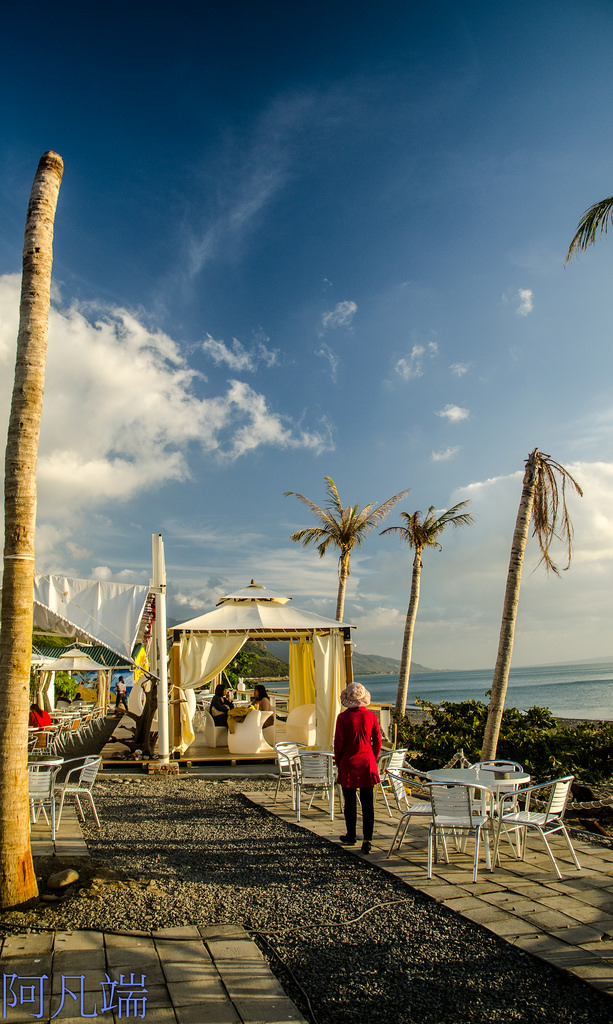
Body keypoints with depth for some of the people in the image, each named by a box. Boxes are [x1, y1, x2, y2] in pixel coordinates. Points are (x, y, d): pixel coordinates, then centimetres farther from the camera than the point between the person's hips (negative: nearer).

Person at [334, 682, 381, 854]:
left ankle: (351, 836, 26)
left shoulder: (343, 717, -12)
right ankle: (367, 840, 4)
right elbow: (377, 741, 2)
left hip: (348, 764, -2)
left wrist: (338, 762, 6)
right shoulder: (371, 716, -4)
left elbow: (338, 743, -8)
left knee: (350, 803, 12)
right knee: (368, 804, 7)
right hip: (367, 763, 2)